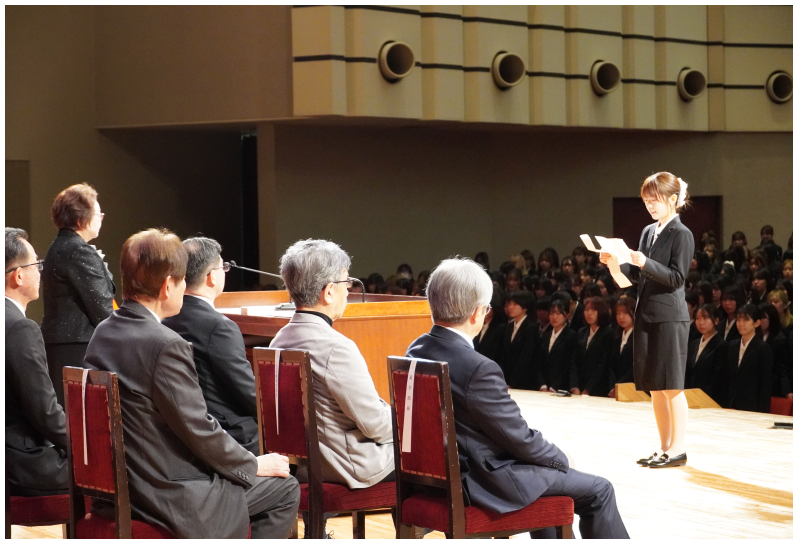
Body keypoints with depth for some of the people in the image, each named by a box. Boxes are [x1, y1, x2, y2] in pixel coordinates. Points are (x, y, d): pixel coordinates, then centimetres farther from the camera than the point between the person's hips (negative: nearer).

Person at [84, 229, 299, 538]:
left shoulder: (103, 334, 4)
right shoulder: (166, 346, -24)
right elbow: (199, 430, -19)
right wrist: (255, 465, -2)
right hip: (166, 497, -9)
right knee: (284, 490, 6)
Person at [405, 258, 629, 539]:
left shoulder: (416, 352, -2)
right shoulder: (478, 369, -28)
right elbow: (519, 438, -18)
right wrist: (562, 459, 2)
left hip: (443, 473, 9)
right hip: (483, 484, -9)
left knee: (548, 465, 33)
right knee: (599, 490, 5)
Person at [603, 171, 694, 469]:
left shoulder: (681, 234, -9)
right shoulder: (648, 232, 13)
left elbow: (676, 277, -14)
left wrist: (645, 263, -25)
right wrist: (615, 263, -1)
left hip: (669, 317, -8)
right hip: (645, 315, 8)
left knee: (671, 387, -3)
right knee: (654, 388, 10)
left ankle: (677, 449, 5)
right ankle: (664, 448, 18)